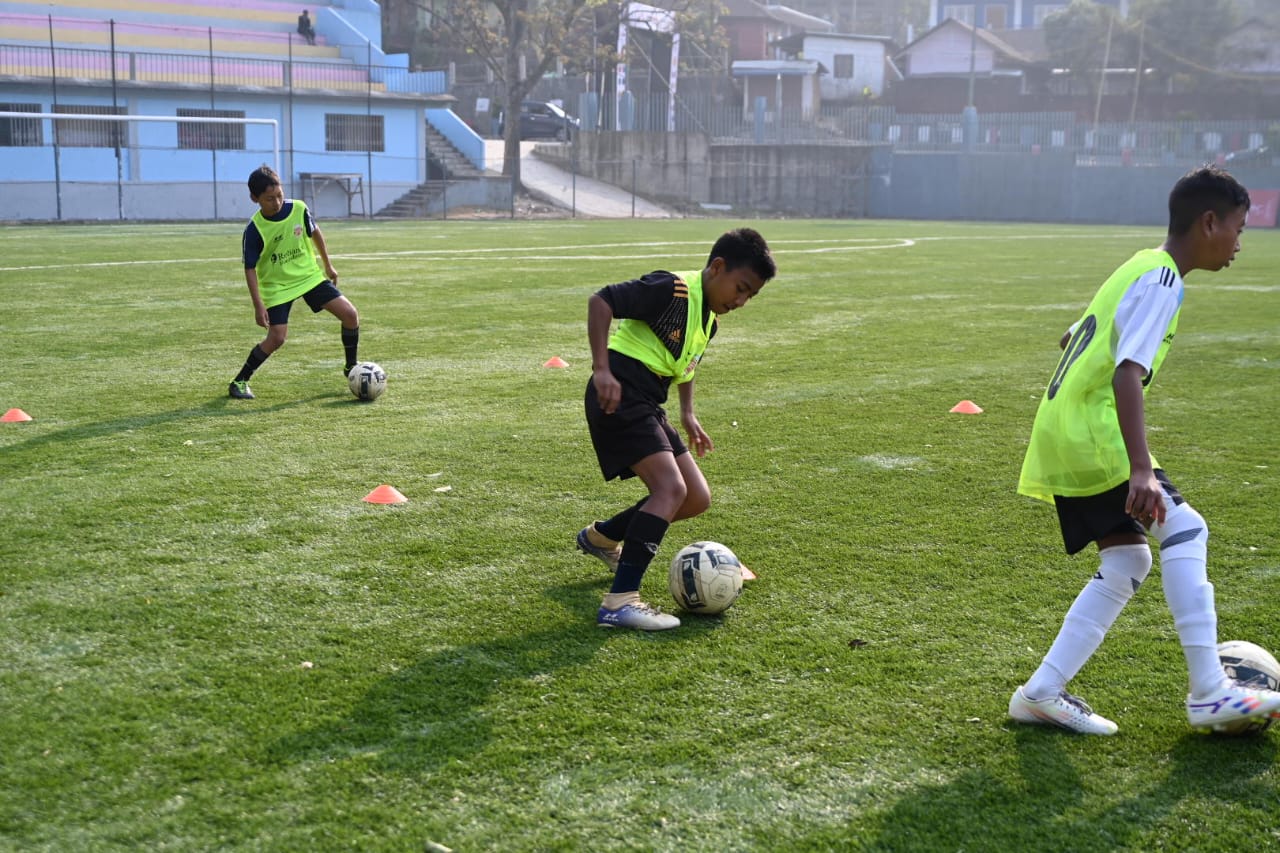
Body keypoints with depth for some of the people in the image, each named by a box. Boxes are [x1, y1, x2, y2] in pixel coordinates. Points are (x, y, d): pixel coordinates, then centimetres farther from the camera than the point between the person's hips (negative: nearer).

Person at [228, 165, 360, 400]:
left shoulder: (299, 209, -12)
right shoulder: (254, 230, -21)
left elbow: (315, 233, 9)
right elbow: (250, 268, -14)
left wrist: (328, 266, 16)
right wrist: (258, 305, -19)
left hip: (310, 275, 4)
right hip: (277, 285, -4)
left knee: (350, 314, -7)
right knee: (277, 338, -14)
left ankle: (351, 367, 13)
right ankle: (240, 381, 5)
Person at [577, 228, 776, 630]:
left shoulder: (708, 318, 15)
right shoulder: (673, 290, -14)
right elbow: (601, 301, -22)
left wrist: (688, 415, 24)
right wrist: (602, 369, -28)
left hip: (647, 406, 10)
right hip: (619, 397, -10)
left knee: (697, 499, 9)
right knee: (671, 488, -23)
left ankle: (601, 537, 29)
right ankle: (619, 602, -24)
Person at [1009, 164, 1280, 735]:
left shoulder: (1139, 269, 18)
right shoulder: (1161, 281, -12)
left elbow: (1078, 344, 26)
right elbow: (1128, 372, -25)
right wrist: (1141, 470, -34)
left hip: (1061, 436, 10)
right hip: (1092, 437, -10)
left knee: (1127, 562, 9)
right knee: (1184, 531, -7)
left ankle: (1042, 693, 8)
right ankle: (1209, 693, -6)